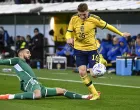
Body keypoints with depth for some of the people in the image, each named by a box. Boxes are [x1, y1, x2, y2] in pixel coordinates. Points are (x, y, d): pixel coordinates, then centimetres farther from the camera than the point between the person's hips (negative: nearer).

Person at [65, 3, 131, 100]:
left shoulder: (94, 19, -14)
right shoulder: (74, 19, -8)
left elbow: (107, 26, -3)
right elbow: (69, 32, 0)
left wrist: (121, 34, 5)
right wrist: (69, 38, -25)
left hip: (92, 49, -2)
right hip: (79, 49, 3)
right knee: (82, 72, -8)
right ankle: (95, 94, 6)